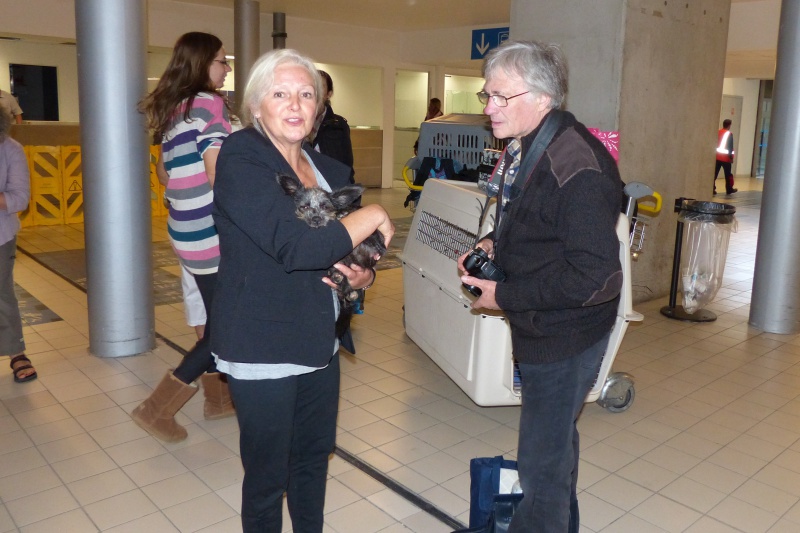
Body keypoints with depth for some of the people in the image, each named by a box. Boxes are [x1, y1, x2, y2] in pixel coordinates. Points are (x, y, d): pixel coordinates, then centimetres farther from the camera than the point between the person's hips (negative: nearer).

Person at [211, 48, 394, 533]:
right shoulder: (242, 157, -14)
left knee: (314, 458, 20)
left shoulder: (331, 170, 8)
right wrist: (374, 216, -16)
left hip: (320, 343, 7)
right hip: (263, 348, -6)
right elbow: (294, 245, -28)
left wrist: (362, 276, -5)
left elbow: (348, 252, 18)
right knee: (267, 475, 9)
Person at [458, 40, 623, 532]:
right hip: (540, 327, 10)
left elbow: (594, 277, -30)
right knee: (556, 441, 28)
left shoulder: (578, 168, -27)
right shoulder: (524, 149, 3)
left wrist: (504, 296, -23)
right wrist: (495, 243, 0)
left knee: (542, 465, 1)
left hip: (566, 337, -10)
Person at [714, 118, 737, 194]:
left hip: (717, 157, 5)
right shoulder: (729, 134, -9)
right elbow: (730, 147, -13)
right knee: (728, 174, 7)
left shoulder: (718, 133, 7)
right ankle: (729, 189, 15)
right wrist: (731, 157, -6)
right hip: (725, 158, -5)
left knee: (714, 174, 4)